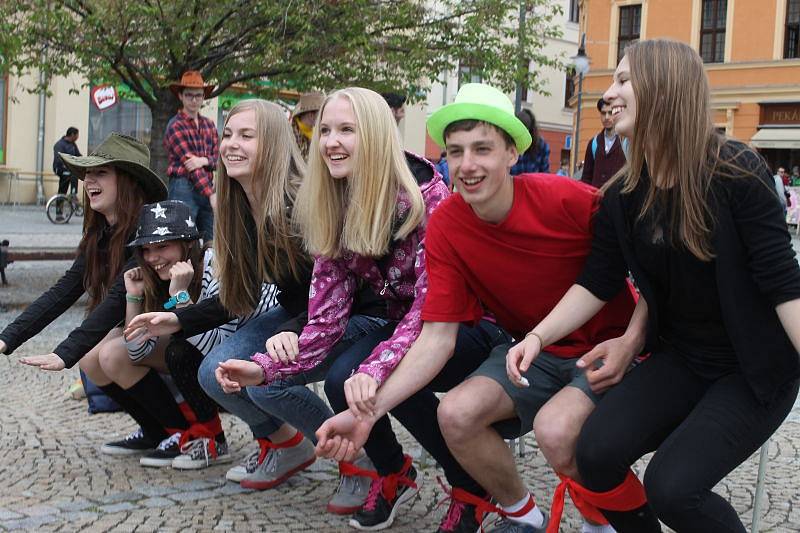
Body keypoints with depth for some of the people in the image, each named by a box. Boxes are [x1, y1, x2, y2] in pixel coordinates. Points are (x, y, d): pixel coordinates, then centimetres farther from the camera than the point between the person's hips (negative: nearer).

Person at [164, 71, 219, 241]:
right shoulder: (175, 126, -4)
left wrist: (203, 161, -16)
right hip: (184, 187, -6)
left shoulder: (209, 124, 15)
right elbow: (189, 162, -12)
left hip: (208, 186, 6)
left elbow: (218, 158, 9)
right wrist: (211, 195, -18)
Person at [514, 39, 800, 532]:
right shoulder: (624, 194, -1)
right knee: (597, 453, -15)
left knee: (672, 486, -21)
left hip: (756, 369, -5)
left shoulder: (736, 171, -17)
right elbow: (598, 283, 0)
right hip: (680, 361, 5)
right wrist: (539, 336, -13)